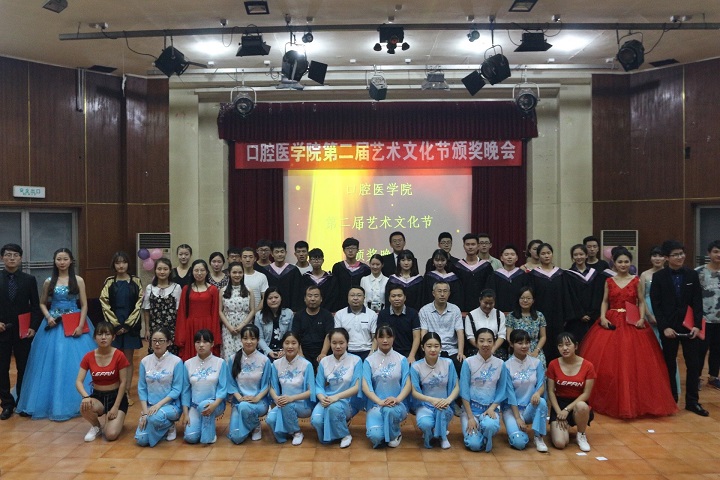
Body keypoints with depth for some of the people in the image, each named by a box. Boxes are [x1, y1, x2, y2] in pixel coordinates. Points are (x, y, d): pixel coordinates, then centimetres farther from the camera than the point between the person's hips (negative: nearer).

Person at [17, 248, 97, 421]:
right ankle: (56, 403, 15)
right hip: (54, 325, 2)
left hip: (74, 324, -1)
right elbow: (42, 303, 12)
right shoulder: (49, 282, 4)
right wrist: (48, 317, -6)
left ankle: (80, 401, 14)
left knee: (76, 362, 1)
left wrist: (80, 325, -12)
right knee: (54, 363, 3)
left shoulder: (78, 280, -1)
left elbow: (84, 305, -2)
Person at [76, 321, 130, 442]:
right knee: (85, 407, -34)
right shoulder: (88, 357, -4)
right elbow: (79, 381, -8)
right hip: (97, 396, 3)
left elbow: (123, 383, -11)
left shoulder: (119, 355, -14)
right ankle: (96, 426, 1)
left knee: (111, 435, -21)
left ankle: (110, 421, 17)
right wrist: (86, 397, -29)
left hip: (116, 396, -3)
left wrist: (115, 407, -16)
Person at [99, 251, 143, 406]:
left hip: (131, 325, 0)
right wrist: (116, 325, -9)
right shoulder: (109, 282, 2)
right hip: (113, 325, 0)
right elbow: (105, 305, -2)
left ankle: (127, 392, 11)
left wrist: (127, 325, -9)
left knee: (128, 359, 5)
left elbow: (139, 304, -2)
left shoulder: (136, 281, 1)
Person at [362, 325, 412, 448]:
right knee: (375, 436, -27)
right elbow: (365, 386, -7)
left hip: (397, 404, 0)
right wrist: (380, 401, -23)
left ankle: (395, 435, -3)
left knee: (390, 410, -37)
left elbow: (408, 384, -3)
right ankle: (382, 436, 12)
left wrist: (397, 399, -23)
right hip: (375, 404, 0)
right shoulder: (369, 360, 3)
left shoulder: (401, 359, 5)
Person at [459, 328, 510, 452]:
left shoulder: (500, 364, 2)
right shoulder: (468, 362, -5)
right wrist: (470, 417, -11)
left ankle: (487, 438, 3)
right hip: (471, 407, -1)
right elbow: (464, 391, -6)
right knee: (474, 445, -19)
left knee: (490, 426, -34)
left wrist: (492, 408, -11)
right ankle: (476, 431, 16)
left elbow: (501, 390, 5)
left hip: (490, 408, 1)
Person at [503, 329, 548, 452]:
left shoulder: (536, 363, 2)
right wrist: (518, 418, -16)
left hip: (530, 408, 3)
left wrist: (538, 393, -28)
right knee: (519, 442, -26)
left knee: (541, 402, -33)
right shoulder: (507, 366, -9)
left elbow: (541, 384, -3)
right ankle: (515, 429, 10)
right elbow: (510, 394, -11)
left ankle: (538, 438, -13)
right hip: (512, 408, -3)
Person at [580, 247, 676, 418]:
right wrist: (603, 317, -8)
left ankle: (633, 401, 11)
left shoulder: (636, 281, 4)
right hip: (612, 323, 1)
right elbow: (605, 302, 7)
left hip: (632, 324, -1)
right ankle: (611, 401, 10)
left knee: (632, 362, -3)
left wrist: (642, 318, -10)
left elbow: (642, 302, 4)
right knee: (607, 361, -3)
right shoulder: (609, 281, 7)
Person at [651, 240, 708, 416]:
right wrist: (664, 327, -12)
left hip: (690, 326, 2)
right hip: (669, 327, -2)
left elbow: (697, 302, 2)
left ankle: (692, 401, 15)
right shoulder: (658, 277, -4)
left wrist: (697, 325, -7)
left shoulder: (692, 275, 3)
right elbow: (656, 305, -5)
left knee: (694, 363, 3)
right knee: (669, 365, 8)